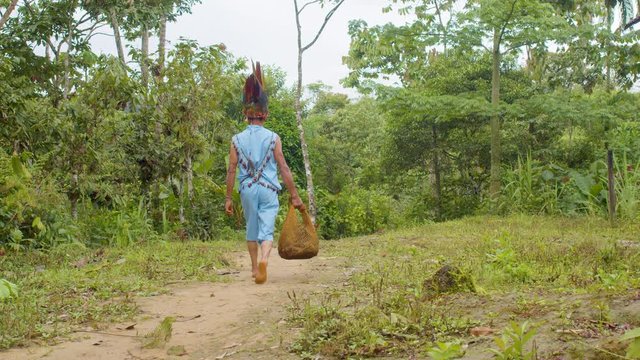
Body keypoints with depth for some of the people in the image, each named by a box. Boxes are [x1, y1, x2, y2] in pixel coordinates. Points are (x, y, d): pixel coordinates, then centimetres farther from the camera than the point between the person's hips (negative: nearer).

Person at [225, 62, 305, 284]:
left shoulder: (237, 139, 1)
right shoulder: (273, 138, -3)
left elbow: (232, 170, 0)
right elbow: (284, 168, -5)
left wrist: (228, 198, 7)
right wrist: (294, 195, -1)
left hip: (247, 190, 2)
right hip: (268, 190, -2)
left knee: (252, 229, 19)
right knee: (267, 230, -3)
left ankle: (255, 267, 30)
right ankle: (264, 260, -31)